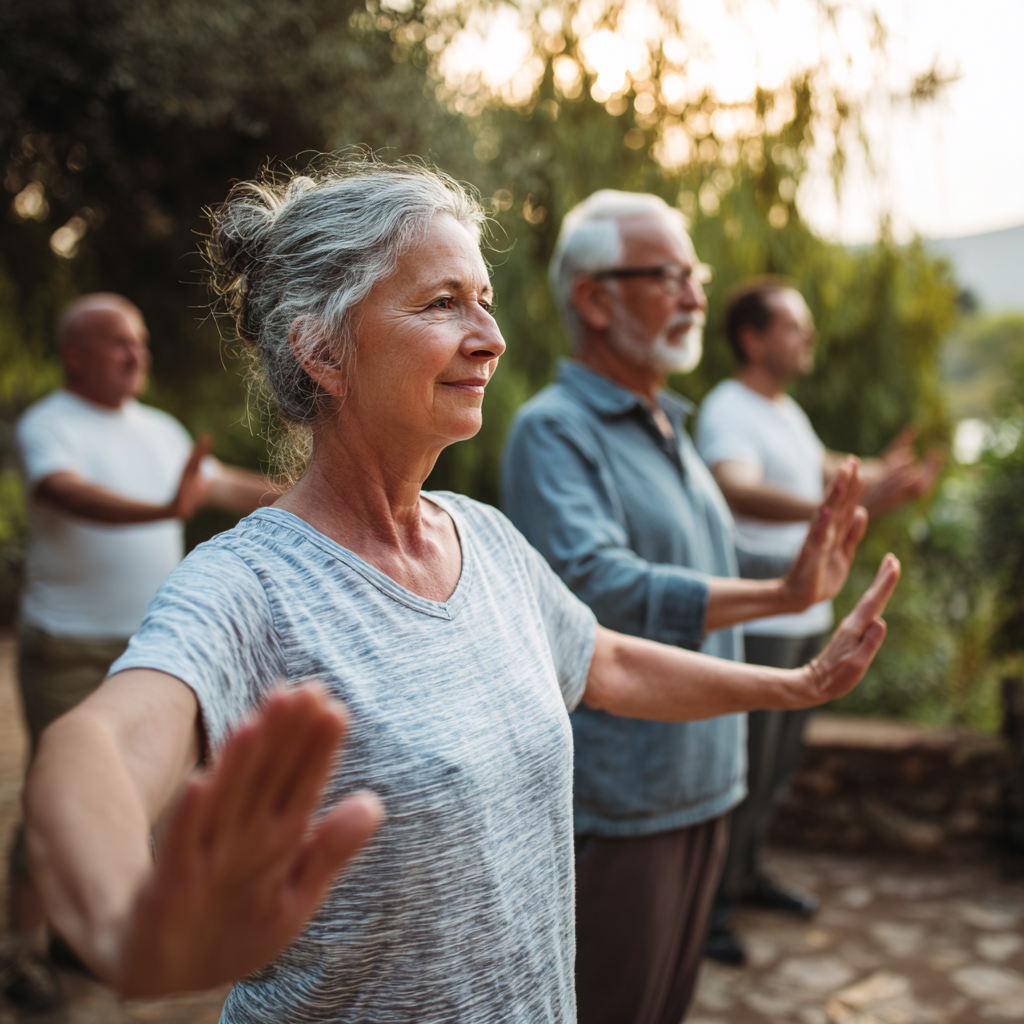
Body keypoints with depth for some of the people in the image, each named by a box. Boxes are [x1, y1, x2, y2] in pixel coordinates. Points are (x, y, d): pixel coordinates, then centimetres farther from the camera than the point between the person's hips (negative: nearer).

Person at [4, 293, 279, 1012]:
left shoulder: (159, 429, 11)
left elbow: (228, 485, 16)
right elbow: (71, 493, -32)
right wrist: (164, 509, -48)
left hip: (151, 644, 7)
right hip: (69, 647, -6)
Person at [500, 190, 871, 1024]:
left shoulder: (668, 425, 13)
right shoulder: (554, 430, -17)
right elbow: (594, 584, -32)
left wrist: (801, 570, 9)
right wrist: (777, 596, -34)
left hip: (703, 782, 9)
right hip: (617, 799, -9)